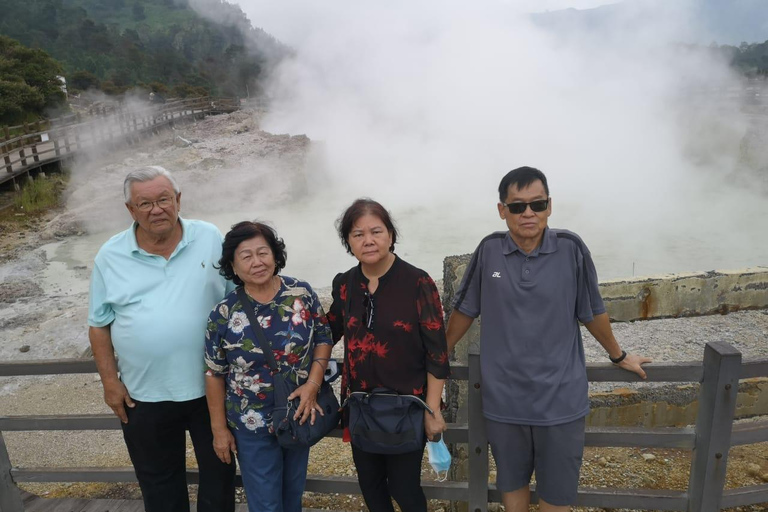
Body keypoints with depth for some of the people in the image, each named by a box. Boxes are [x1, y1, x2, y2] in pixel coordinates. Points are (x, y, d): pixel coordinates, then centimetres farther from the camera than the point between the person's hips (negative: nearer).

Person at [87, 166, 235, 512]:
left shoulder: (209, 238, -7)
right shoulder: (110, 256, -4)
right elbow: (99, 324, 3)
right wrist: (110, 381, -1)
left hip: (211, 387, 0)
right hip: (144, 395, 1)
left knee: (219, 469, 19)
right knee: (158, 482, 21)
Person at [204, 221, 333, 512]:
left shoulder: (302, 293, -11)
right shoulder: (223, 314, -14)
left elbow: (323, 338, -1)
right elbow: (214, 374, -6)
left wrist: (313, 383, -14)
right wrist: (219, 428, -2)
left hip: (300, 414, 2)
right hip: (251, 425, -2)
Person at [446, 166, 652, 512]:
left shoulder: (570, 249, -9)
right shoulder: (489, 250, -7)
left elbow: (592, 312, 5)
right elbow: (464, 310, 5)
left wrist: (619, 356, 16)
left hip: (560, 399, 0)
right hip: (503, 400, 1)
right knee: (512, 483, 19)